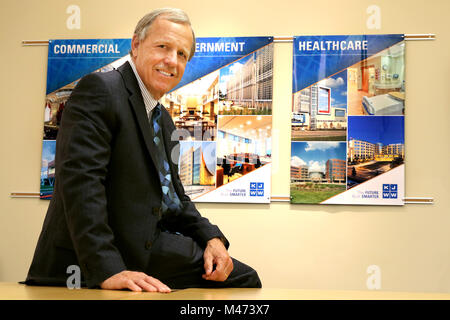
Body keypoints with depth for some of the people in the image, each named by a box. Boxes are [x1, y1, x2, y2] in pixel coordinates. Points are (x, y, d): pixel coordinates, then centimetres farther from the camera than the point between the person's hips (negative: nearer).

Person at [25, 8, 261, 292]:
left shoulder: (164, 120, 18)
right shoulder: (99, 89, -12)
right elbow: (80, 179, -23)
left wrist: (211, 237, 2)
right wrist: (107, 269, -29)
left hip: (151, 245, 9)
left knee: (244, 279, 8)